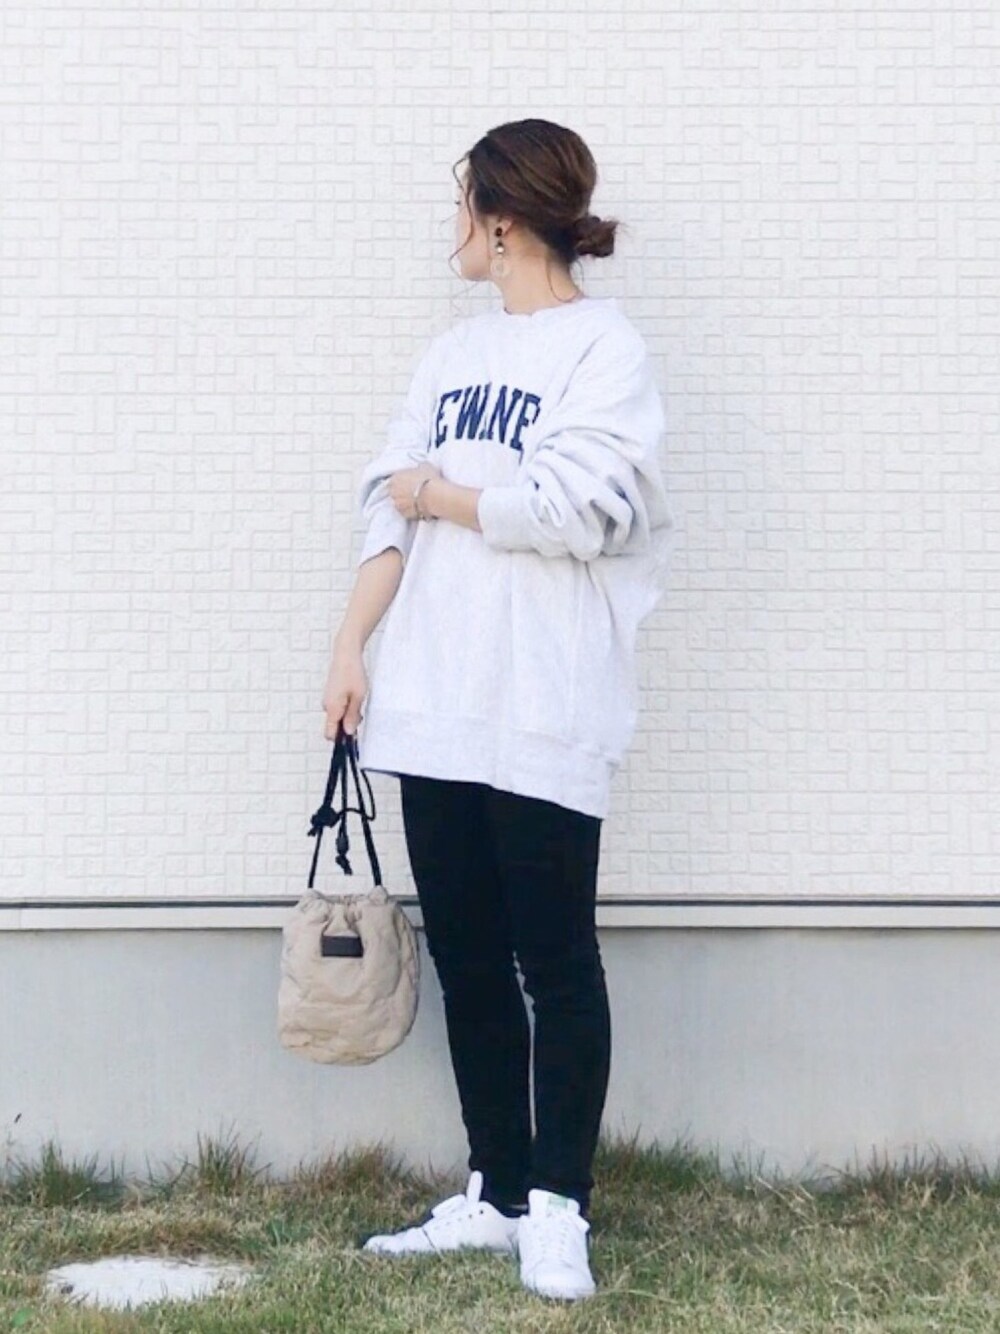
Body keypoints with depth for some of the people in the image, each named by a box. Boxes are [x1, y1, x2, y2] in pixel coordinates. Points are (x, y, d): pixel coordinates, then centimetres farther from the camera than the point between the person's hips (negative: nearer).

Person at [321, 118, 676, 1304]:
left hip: (543, 711, -6)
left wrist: (441, 493, -3)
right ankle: (496, 1193, 21)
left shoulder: (605, 344, -3)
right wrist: (351, 652, 1)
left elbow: (572, 508, -16)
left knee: (556, 963, 0)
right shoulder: (452, 354, 16)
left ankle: (557, 1210, 9)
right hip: (434, 704, 7)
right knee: (467, 960, 10)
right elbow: (391, 509, 10)